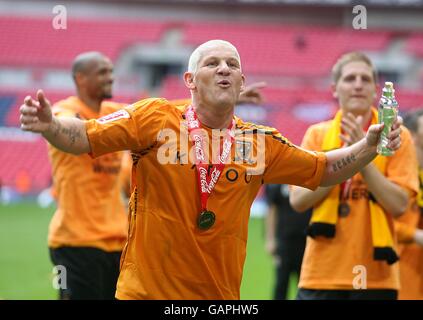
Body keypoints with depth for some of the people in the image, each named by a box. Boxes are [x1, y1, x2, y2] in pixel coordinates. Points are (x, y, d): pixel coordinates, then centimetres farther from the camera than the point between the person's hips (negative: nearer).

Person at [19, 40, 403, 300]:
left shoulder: (260, 143, 4)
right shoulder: (154, 119, -6)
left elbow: (324, 170, 15)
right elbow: (86, 138, -9)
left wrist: (370, 144, 1)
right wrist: (50, 125, -29)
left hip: (220, 296, 3)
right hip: (146, 290, -3)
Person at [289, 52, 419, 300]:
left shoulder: (397, 136, 1)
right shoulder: (317, 134, 7)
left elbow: (399, 205, -9)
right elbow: (298, 201, -3)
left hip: (375, 277, -1)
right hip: (322, 276, 1)